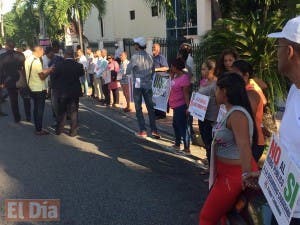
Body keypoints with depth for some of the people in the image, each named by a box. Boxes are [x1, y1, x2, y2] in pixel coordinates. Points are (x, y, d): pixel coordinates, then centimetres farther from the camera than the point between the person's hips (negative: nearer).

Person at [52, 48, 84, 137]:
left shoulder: (60, 66, -11)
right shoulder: (78, 65, -11)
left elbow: (53, 77, -4)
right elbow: (82, 74, 8)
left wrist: (56, 87, 11)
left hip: (62, 92, 0)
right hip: (75, 92, 0)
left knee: (61, 111, 14)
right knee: (73, 112, 8)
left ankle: (59, 130, 22)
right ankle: (73, 131, 10)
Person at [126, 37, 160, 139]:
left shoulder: (135, 56, -10)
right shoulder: (149, 56, 3)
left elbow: (128, 71, -4)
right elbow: (152, 69, 4)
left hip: (138, 84, -4)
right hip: (148, 84, 4)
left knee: (138, 108, 6)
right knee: (150, 107, 7)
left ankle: (143, 131, 5)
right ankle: (154, 130, 6)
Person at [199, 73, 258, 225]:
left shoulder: (237, 114, -25)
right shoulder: (231, 112, 7)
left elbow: (244, 145, -39)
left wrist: (246, 174, -48)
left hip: (235, 175, -10)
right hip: (228, 172, 10)